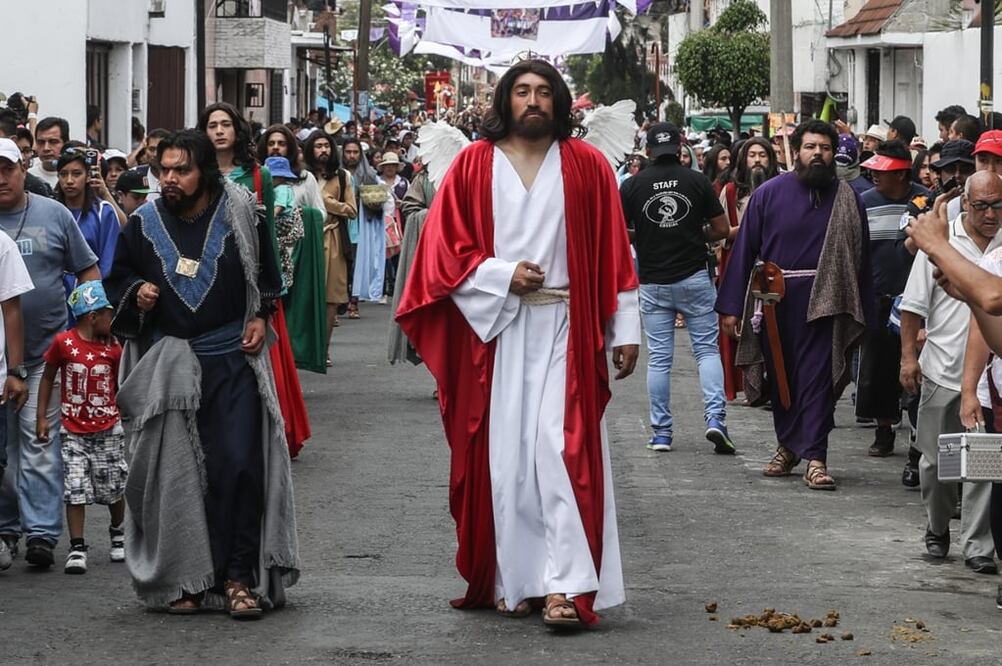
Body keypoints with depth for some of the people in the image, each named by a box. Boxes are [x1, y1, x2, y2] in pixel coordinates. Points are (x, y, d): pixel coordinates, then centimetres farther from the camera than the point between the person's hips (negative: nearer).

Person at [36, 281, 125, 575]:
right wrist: (41, 416, -1)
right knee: (75, 489, -7)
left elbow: (121, 386, 8)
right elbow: (48, 378, 1)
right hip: (74, 430, -2)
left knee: (114, 486, 10)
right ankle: (77, 547, 0)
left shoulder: (113, 348, -1)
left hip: (108, 429, 2)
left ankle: (118, 534, 34)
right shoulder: (64, 343, -8)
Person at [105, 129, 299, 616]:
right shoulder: (144, 223, 3)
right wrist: (136, 293, -5)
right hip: (168, 362, 2)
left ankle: (239, 575, -3)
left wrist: (261, 316, -1)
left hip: (233, 358, -2)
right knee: (176, 474, 2)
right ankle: (183, 577, 11)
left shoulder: (241, 214, -1)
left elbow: (268, 273, 12)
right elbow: (118, 277, 16)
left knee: (239, 465, -9)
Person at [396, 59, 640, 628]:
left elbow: (612, 254, 5)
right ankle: (512, 581, 10)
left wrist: (625, 329, 2)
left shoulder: (586, 166, 5)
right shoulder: (475, 165, 5)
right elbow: (444, 250, 4)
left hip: (565, 330, -1)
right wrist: (502, 276, -9)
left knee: (561, 447, -11)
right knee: (504, 453, 2)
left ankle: (568, 585, -15)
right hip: (496, 327, 1)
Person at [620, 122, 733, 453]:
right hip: (694, 277, -1)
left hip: (653, 283, 1)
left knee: (659, 357, 6)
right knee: (707, 348, 6)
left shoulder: (632, 186, -2)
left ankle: (661, 432, 8)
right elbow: (722, 229, 0)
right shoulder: (697, 181, -3)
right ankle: (715, 416, -11)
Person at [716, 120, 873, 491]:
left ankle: (815, 458, -8)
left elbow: (861, 259, 5)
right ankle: (787, 446, 28)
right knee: (781, 376, 12)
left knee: (816, 377, -6)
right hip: (774, 301, 1)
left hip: (822, 303, -1)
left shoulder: (847, 200, 2)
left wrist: (861, 315, 2)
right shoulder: (769, 194, 0)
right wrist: (730, 306, -4)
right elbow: (744, 249, 0)